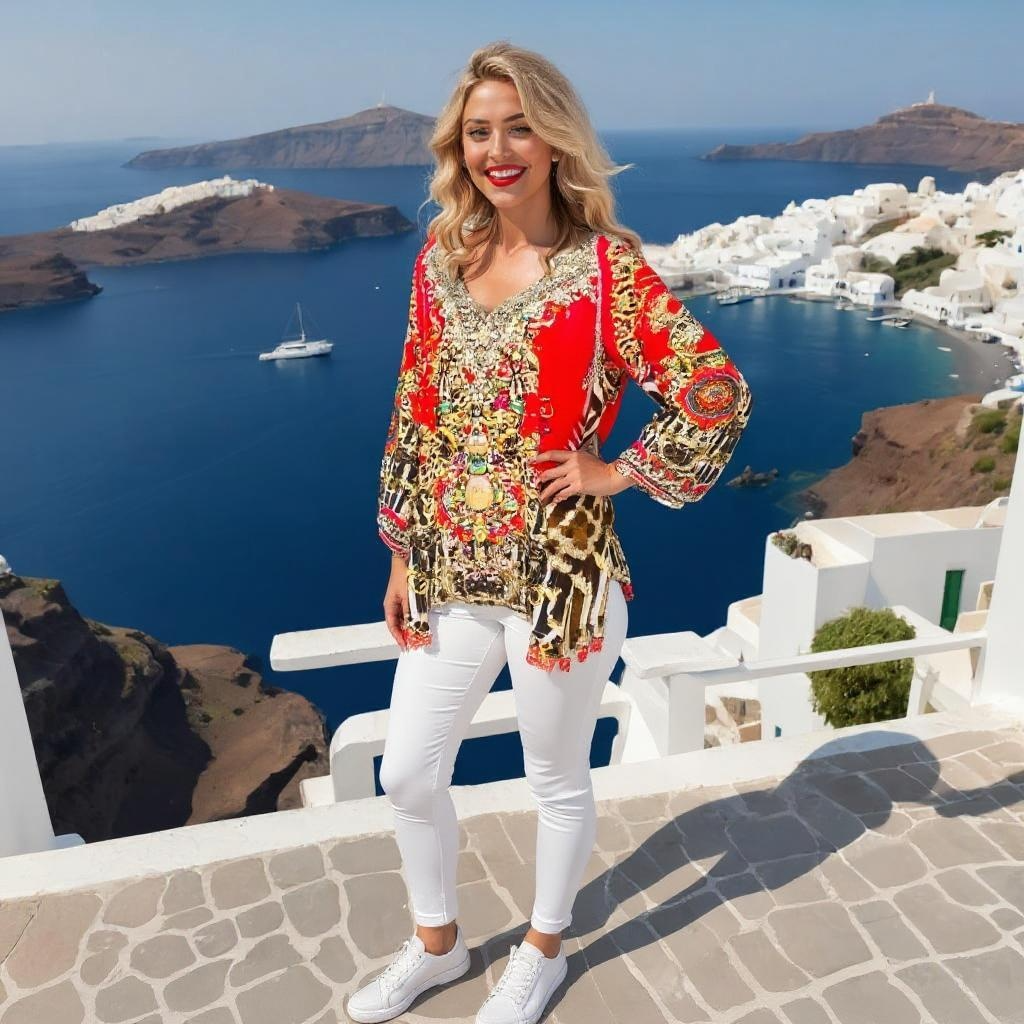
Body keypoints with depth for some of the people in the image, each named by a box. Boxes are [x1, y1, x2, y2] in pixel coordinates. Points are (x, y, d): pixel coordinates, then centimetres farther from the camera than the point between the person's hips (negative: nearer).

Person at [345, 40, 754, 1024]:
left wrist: (621, 472, -11)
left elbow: (718, 394, -14)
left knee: (557, 783, 16)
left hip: (558, 573, -5)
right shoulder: (441, 258, 4)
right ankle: (435, 942, 45)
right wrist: (403, 555, 9)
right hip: (448, 575, 6)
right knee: (407, 774, 16)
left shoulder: (606, 266, -12)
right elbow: (414, 416, 8)